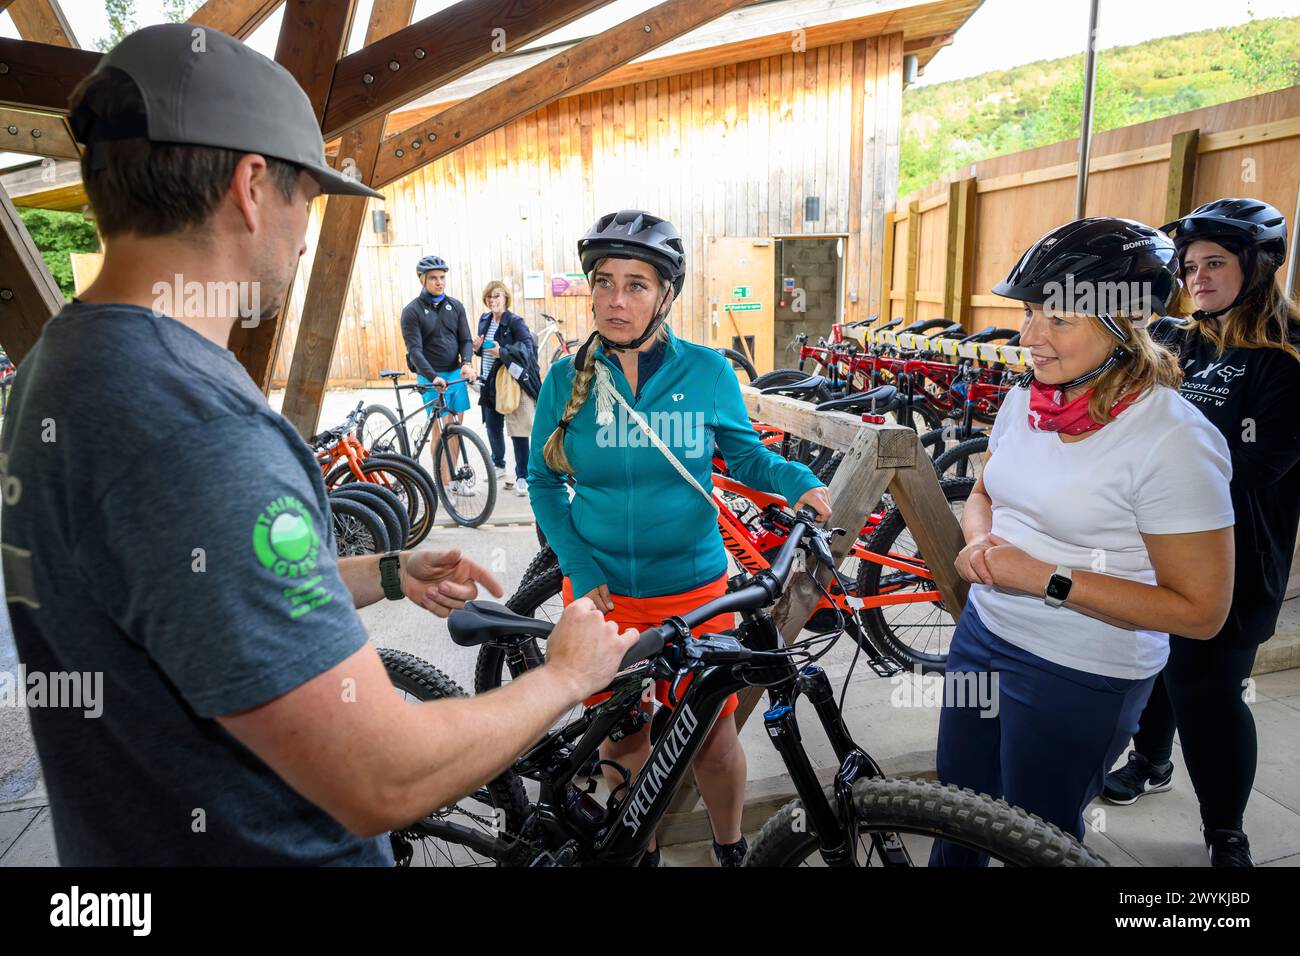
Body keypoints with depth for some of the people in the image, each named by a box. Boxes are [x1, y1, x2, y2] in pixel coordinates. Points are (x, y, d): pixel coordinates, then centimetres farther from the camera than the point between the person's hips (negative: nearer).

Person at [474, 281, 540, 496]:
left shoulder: (515, 321, -11)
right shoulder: (484, 319, 10)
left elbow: (528, 347, -21)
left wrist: (502, 352, -31)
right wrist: (478, 348, -2)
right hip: (490, 382, 7)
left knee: (518, 431, -3)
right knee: (493, 426, 17)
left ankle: (522, 476, 6)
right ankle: (498, 466, 39)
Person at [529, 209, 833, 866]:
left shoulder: (706, 371, -6)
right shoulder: (566, 380, -5)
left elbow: (743, 452, 7)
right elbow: (544, 483, 2)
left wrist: (799, 481, -13)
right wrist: (582, 572, -8)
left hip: (693, 590, 0)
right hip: (601, 591, 1)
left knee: (711, 738, 9)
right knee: (622, 736, 15)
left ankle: (730, 849, 40)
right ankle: (638, 849, 43)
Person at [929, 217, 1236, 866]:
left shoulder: (1173, 440, -22)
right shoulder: (1026, 399, -2)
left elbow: (1200, 609, -20)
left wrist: (1046, 578, -26)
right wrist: (981, 543, -9)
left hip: (1080, 677, -6)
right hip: (984, 634, 6)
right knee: (958, 800, 23)